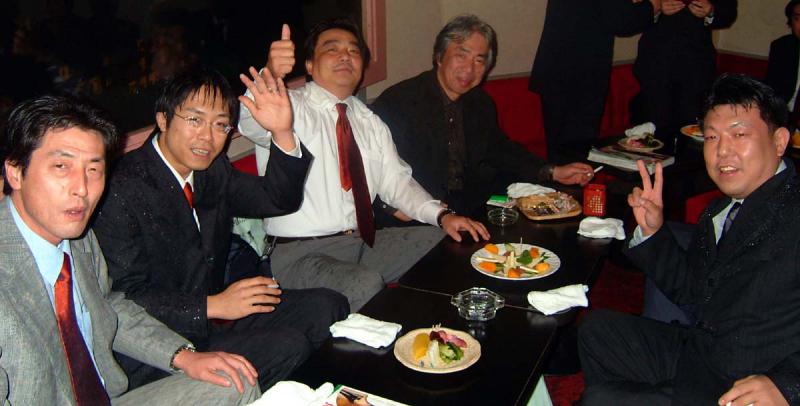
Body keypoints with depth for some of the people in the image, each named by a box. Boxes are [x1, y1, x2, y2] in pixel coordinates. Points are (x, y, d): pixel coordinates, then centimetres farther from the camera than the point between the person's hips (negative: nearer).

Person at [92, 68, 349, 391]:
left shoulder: (211, 170, 7)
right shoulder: (122, 190, -18)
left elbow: (279, 199, 6)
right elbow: (122, 300, -20)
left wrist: (283, 133, -10)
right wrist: (213, 305, -23)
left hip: (213, 314, 8)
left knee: (328, 306, -5)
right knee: (287, 346, -24)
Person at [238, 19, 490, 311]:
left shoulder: (371, 122, 17)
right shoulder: (290, 107, -4)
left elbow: (396, 182, 14)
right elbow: (252, 124, -27)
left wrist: (442, 215, -3)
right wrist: (269, 76, -49)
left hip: (364, 240, 7)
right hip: (300, 253, -6)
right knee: (365, 285, -34)